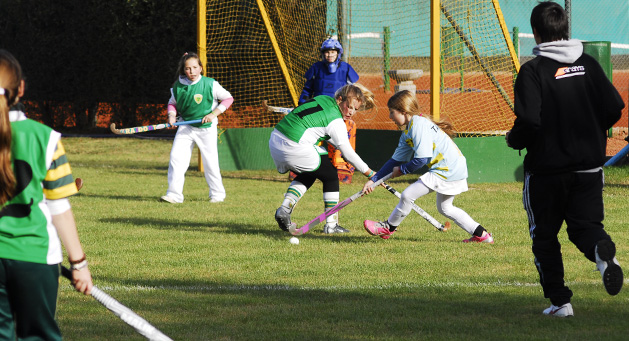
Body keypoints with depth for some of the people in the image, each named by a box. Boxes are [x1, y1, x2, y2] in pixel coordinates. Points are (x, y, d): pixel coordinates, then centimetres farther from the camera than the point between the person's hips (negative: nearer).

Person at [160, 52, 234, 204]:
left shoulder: (210, 84, -13)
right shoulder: (178, 86, -5)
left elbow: (228, 98, -6)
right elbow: (172, 102, 12)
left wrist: (213, 114, -16)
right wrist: (172, 115, -9)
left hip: (207, 128, -2)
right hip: (185, 127, 2)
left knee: (210, 161, 2)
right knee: (176, 156, -11)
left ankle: (218, 194, 20)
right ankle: (174, 194, -7)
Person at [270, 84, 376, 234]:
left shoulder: (323, 99, 15)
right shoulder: (336, 121, -8)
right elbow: (348, 153, -5)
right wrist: (370, 173, 2)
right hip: (294, 147, -8)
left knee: (307, 175, 29)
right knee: (330, 175, 10)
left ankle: (285, 208, 10)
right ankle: (331, 224, 10)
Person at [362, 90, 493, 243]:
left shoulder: (418, 125, -17)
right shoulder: (408, 131, 15)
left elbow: (422, 159, -22)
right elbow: (396, 160, 19)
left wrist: (402, 170, -5)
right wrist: (373, 180, 15)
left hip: (447, 171, -11)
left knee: (408, 195, -6)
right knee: (445, 208, 25)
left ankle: (388, 227, 13)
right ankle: (481, 234, 24)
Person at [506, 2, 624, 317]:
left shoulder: (532, 71, -12)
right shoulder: (588, 64, 3)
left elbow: (529, 121, -22)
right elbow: (614, 107, 2)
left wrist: (514, 140, -1)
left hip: (546, 168, -4)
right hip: (589, 166, 4)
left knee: (545, 235, 12)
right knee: (585, 224, 11)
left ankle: (559, 300, 10)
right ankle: (603, 250, -25)